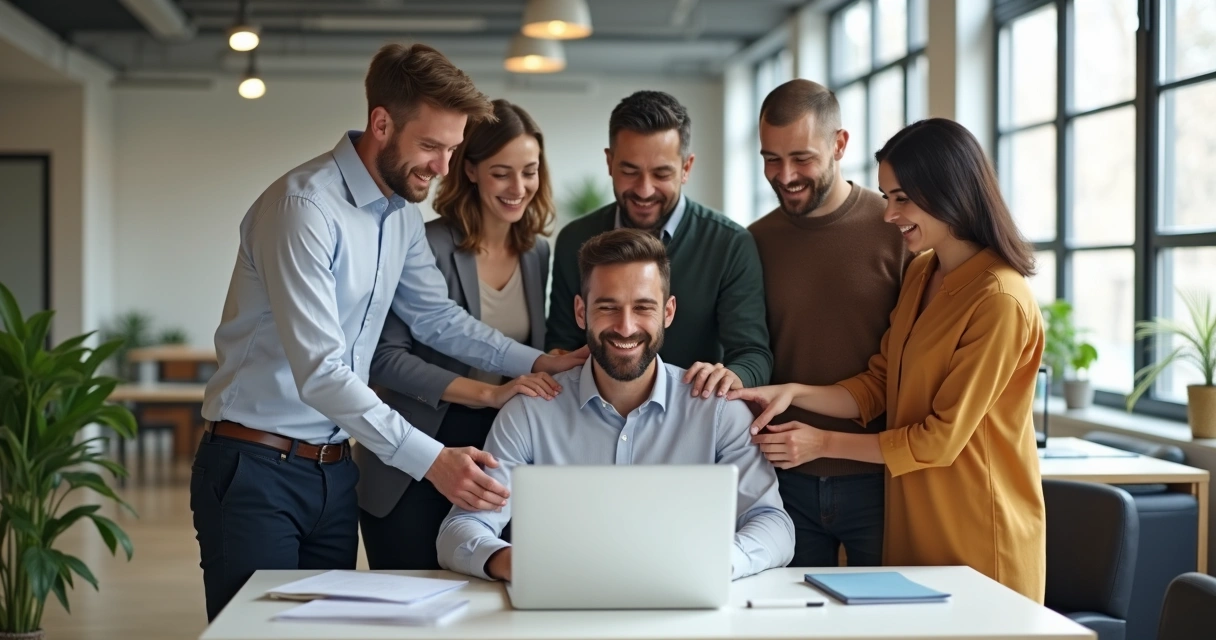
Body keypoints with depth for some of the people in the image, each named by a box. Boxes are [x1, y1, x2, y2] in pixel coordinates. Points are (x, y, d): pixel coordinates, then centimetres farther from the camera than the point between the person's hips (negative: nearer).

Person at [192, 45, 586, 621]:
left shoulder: (402, 213, 6)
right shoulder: (304, 206, -21)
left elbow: (434, 315, 16)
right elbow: (319, 372, -27)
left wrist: (536, 362, 2)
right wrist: (431, 460, -33)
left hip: (334, 469, 8)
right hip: (256, 469, -7)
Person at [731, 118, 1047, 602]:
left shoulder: (1000, 301, -19)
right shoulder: (919, 275, 8)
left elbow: (942, 437, -17)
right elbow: (878, 386, 8)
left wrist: (824, 443, -13)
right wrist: (794, 393, -8)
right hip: (912, 520, 7)